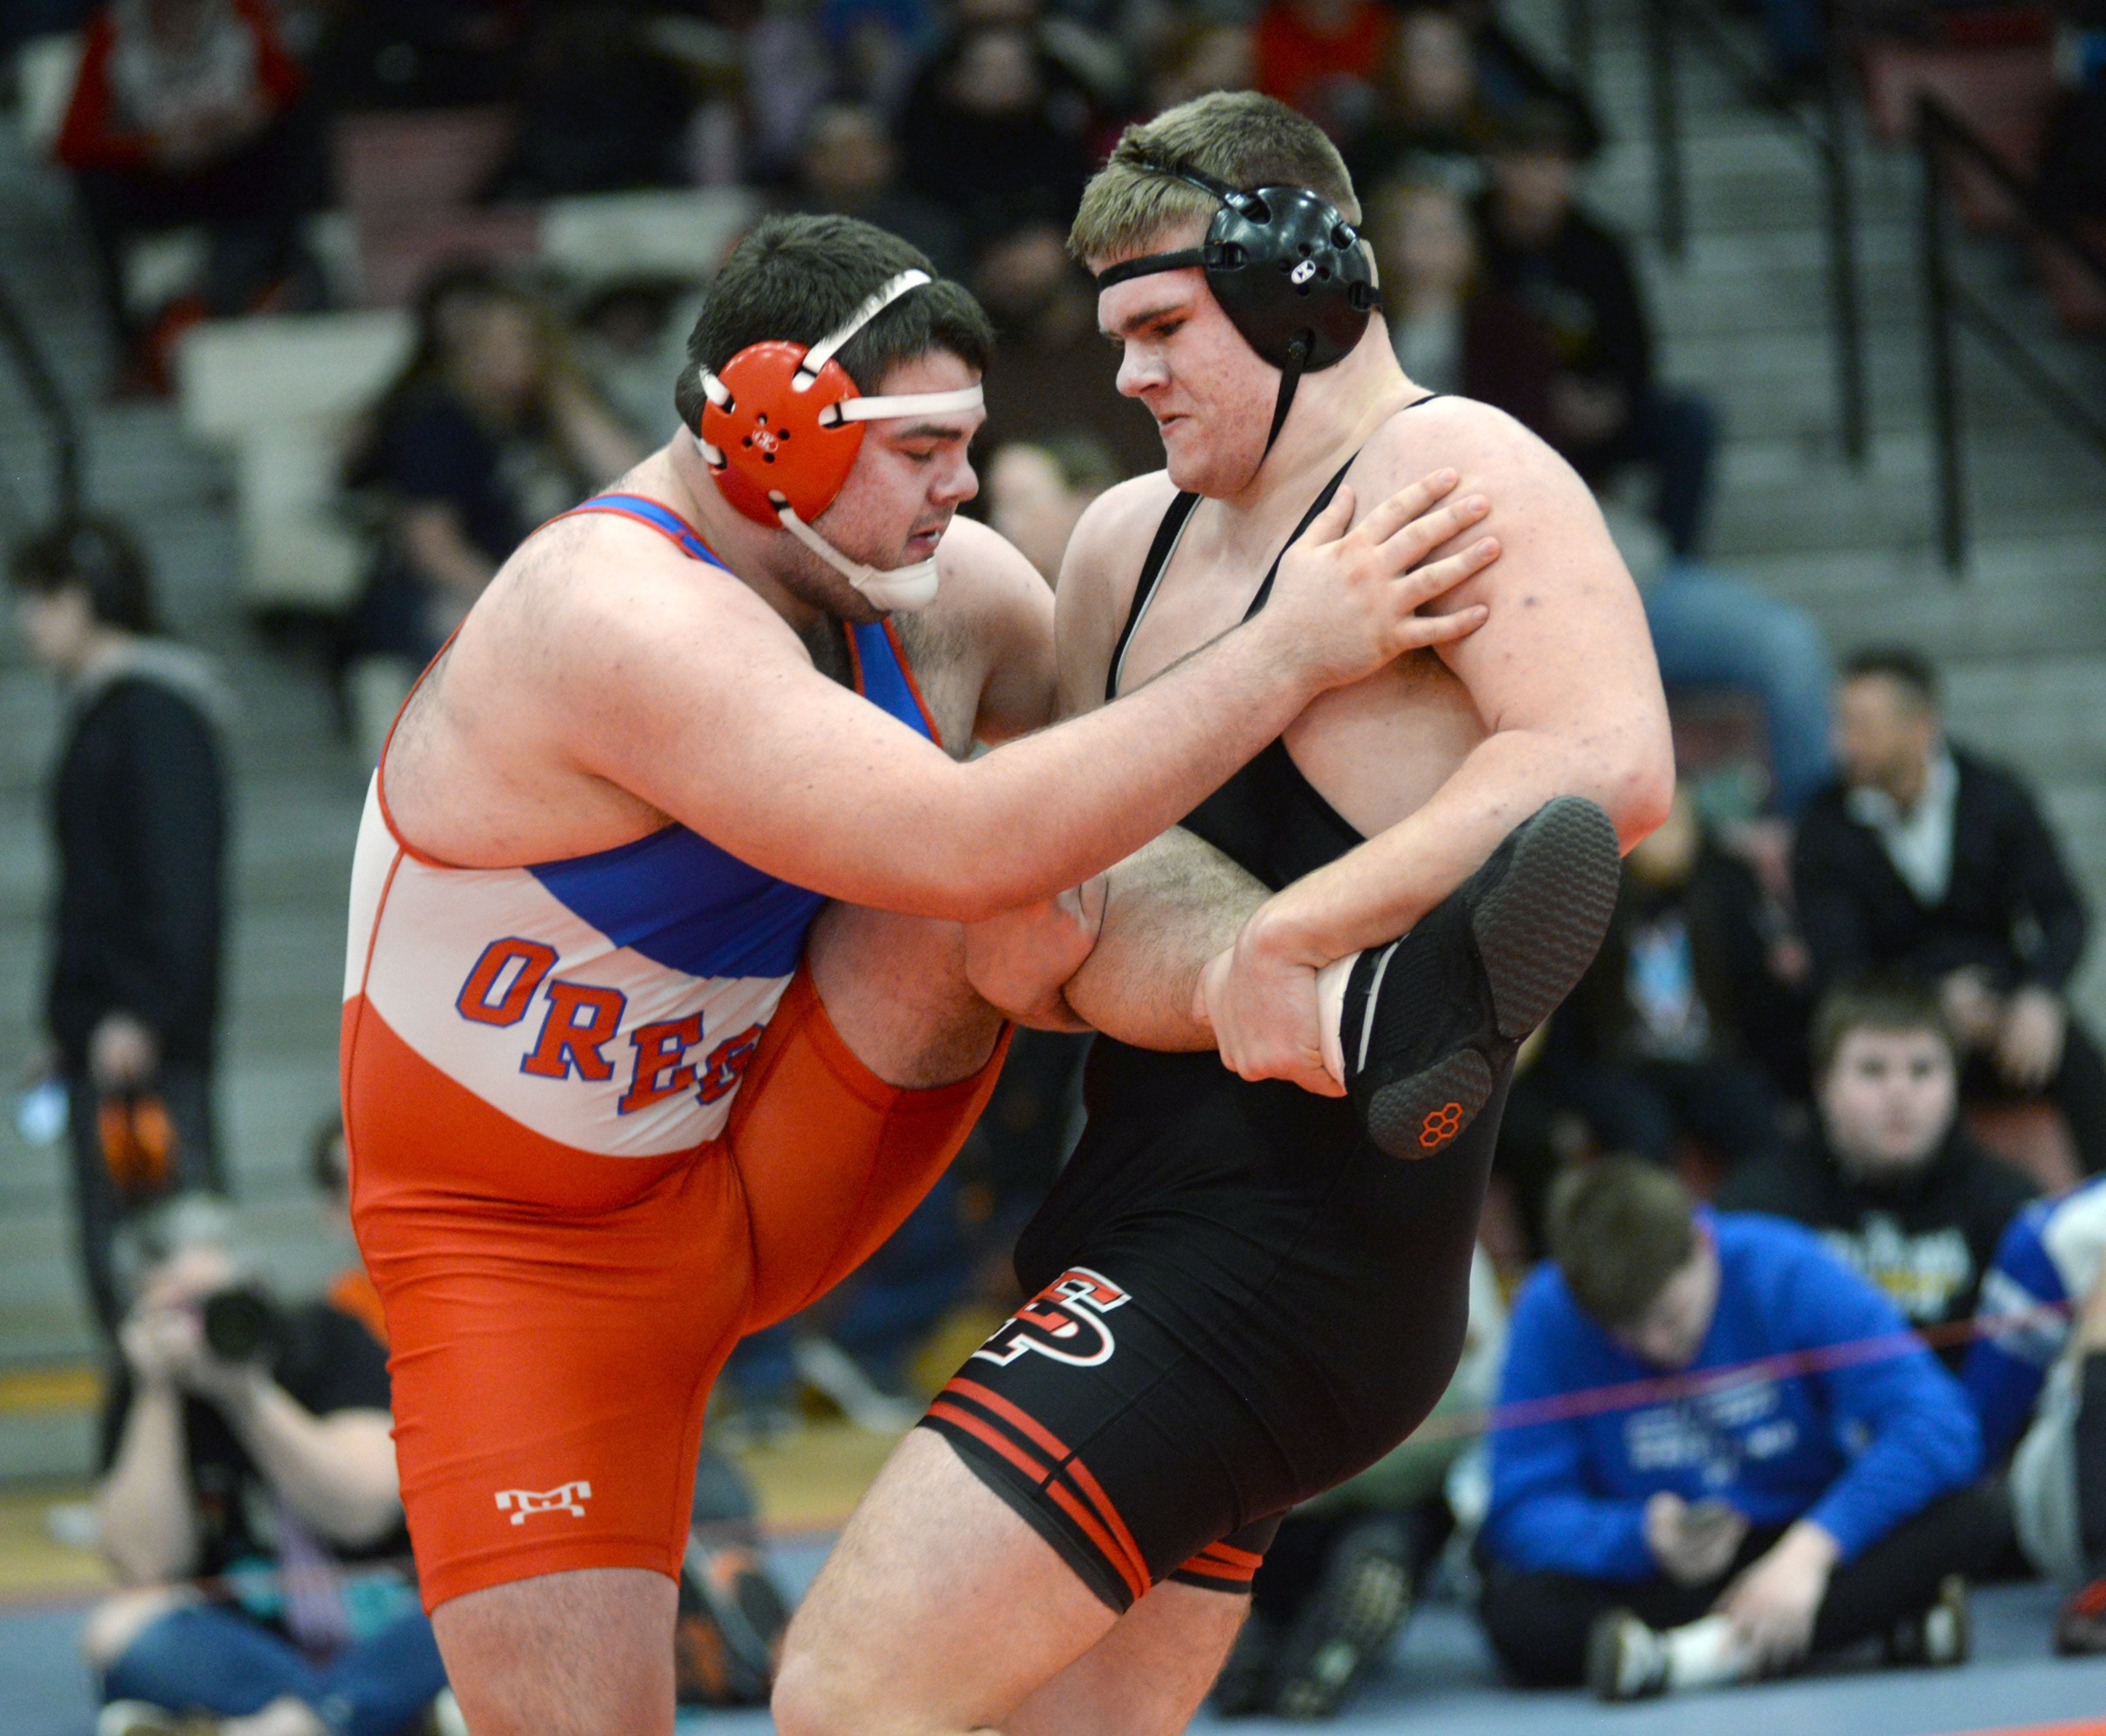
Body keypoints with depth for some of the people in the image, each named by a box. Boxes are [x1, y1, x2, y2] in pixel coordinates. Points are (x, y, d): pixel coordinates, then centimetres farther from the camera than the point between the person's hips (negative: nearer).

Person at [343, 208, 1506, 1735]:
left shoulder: (949, 598, -5)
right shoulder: (628, 622, -31)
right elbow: (969, 845, -39)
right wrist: (1288, 654, -36)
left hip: (774, 1176, 6)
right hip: (533, 1253, -6)